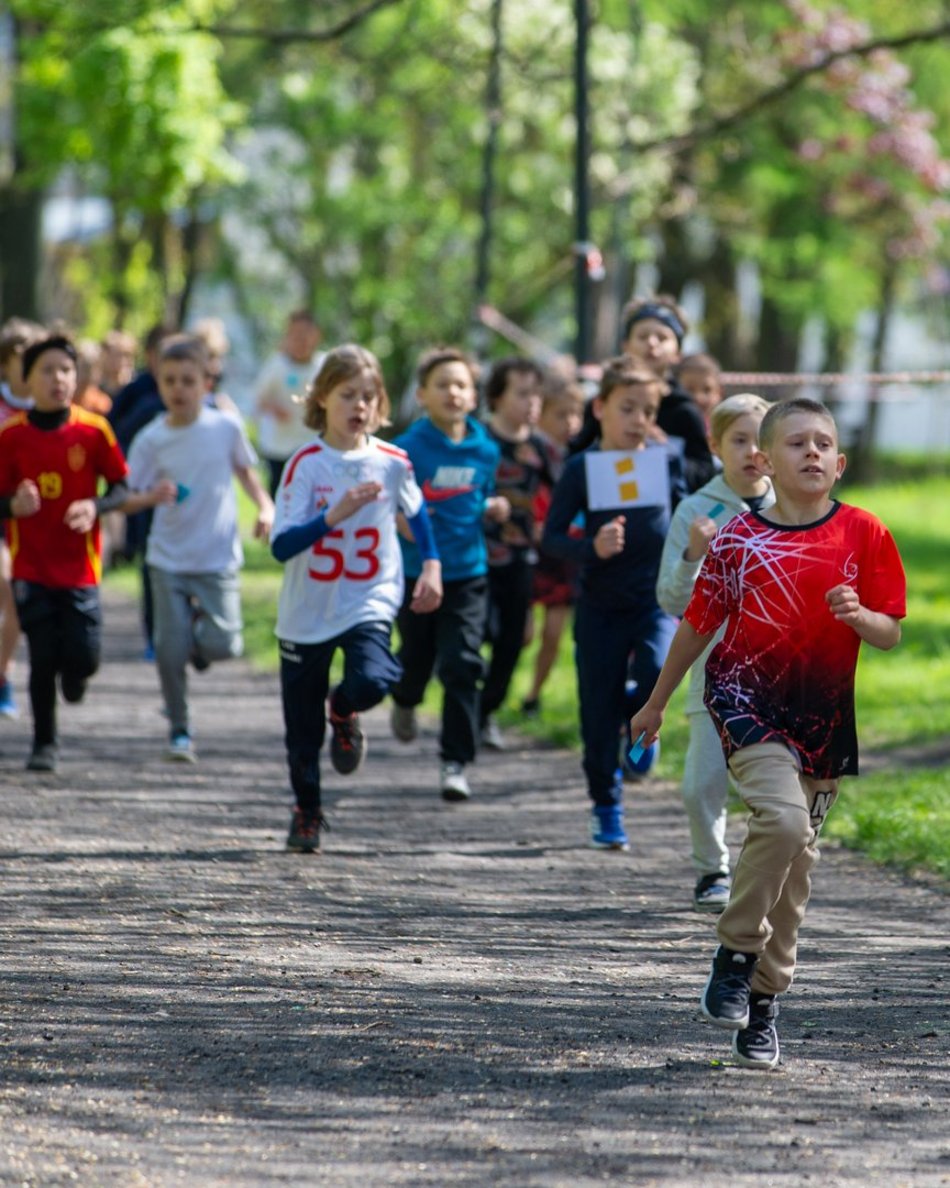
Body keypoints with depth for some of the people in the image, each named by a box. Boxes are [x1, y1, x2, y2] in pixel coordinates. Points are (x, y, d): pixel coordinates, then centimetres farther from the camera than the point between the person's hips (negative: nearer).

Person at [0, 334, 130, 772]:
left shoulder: (93, 430, -3)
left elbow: (122, 487, 4)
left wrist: (96, 506, -16)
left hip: (80, 566, 0)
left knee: (83, 657, -5)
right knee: (42, 659, -2)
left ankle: (73, 672, 32)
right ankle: (44, 744, 13)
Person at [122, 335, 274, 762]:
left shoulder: (226, 427, -3)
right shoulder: (150, 440, -5)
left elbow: (245, 470, 12)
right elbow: (130, 499, -2)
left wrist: (265, 507, -4)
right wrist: (152, 497, -24)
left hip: (218, 558, 0)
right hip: (168, 560, 0)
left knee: (222, 645, -11)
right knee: (170, 649, -4)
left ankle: (198, 635, 25)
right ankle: (179, 731, 14)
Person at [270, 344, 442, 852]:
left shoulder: (392, 461, -2)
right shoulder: (306, 464, -10)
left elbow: (416, 512, 19)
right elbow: (282, 545, -17)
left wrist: (431, 565, 9)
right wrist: (335, 514, -28)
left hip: (369, 602, 0)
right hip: (307, 611, 0)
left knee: (369, 681, -29)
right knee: (302, 726, 8)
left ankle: (343, 712, 9)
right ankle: (306, 811, 33)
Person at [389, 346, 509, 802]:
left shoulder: (485, 450, 2)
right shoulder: (409, 448, -10)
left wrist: (493, 508, -2)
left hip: (467, 572, 2)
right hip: (416, 571, -2)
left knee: (462, 665, -9)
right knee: (416, 656, 13)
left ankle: (455, 761, -4)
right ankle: (404, 701, 51)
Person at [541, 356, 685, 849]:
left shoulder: (667, 462, 0)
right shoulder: (582, 468, -4)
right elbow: (551, 537, -5)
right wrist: (592, 549, -21)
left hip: (656, 599, 0)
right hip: (600, 605, 0)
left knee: (656, 670, -29)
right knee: (598, 710, 3)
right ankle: (606, 809, 20)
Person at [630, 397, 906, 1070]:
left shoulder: (864, 535, 0)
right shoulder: (740, 539, -2)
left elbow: (890, 635, 2)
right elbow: (699, 625, 9)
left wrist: (858, 615, -21)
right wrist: (657, 704, 17)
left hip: (823, 717, 3)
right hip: (746, 698, -3)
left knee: (797, 857, 7)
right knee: (783, 818, -26)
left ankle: (765, 997, 20)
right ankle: (737, 952, -8)